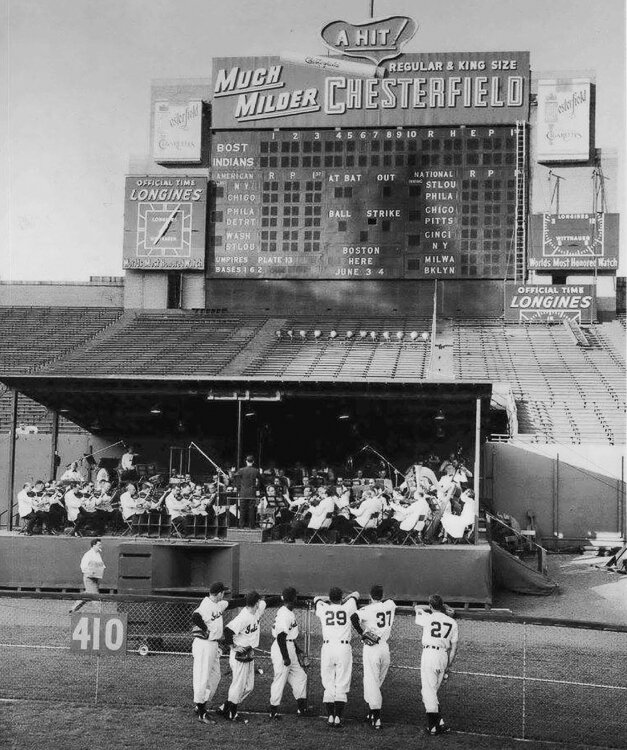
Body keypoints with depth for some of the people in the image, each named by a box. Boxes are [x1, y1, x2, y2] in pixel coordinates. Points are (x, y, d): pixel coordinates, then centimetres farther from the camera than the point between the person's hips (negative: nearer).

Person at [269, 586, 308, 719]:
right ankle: (273, 710, 6)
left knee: (300, 677, 12)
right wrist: (285, 657, -23)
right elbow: (281, 637, -23)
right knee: (280, 679, -2)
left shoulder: (290, 613, 11)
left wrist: (296, 649, 28)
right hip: (282, 649, -10)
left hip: (290, 649, 10)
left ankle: (301, 707, 18)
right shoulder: (284, 615, -20)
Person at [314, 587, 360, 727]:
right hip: (344, 648, -1)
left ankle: (330, 716, 4)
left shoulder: (323, 609, 3)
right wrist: (342, 601, 33)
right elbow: (356, 594, 20)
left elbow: (317, 599, 26)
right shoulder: (347, 609, 1)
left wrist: (330, 601, 30)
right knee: (342, 686, 3)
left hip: (327, 647, 1)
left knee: (328, 685, 9)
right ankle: (338, 717, -2)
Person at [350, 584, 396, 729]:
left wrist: (362, 634, -17)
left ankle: (376, 718, -9)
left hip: (371, 648, -5)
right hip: (385, 648, 5)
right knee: (377, 682, 19)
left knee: (371, 682, -2)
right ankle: (370, 711, 28)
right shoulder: (390, 605, 3)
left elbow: (354, 618, -27)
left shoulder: (368, 609, -11)